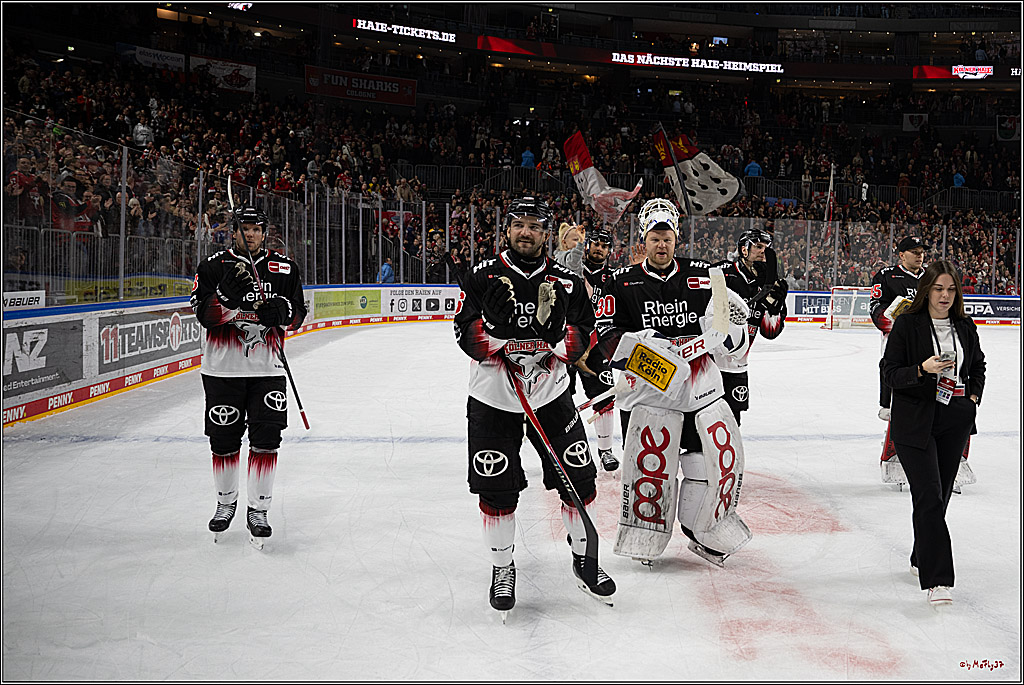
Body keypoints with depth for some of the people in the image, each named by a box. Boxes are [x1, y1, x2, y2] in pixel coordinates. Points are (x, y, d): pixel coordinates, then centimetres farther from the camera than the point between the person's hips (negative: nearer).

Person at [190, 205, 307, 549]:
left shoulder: (284, 268, 6)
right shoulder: (214, 266, 0)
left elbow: (297, 314, 6)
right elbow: (205, 315, -10)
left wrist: (280, 310, -16)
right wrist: (228, 292, -27)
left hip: (267, 367, 1)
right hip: (223, 368, -1)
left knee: (266, 440, -5)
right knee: (224, 440, 8)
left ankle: (258, 509, 6)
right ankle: (226, 502, 30)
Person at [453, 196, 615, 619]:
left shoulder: (566, 282, 2)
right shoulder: (483, 277, -4)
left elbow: (583, 330, 0)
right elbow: (467, 329, -10)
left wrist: (555, 348, -19)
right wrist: (503, 345, -25)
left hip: (550, 395, 2)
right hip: (492, 398, -2)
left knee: (579, 478, 1)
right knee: (497, 488, -1)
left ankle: (583, 558, 22)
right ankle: (502, 567, 18)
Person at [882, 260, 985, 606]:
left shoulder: (965, 327, 8)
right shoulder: (907, 325, -6)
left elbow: (978, 366, 23)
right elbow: (890, 372, -8)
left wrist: (973, 397, 8)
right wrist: (923, 370, -24)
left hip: (955, 421, 5)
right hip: (916, 421, -5)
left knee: (941, 495, 11)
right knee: (929, 497, -11)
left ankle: (921, 559, 31)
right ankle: (937, 580, -12)